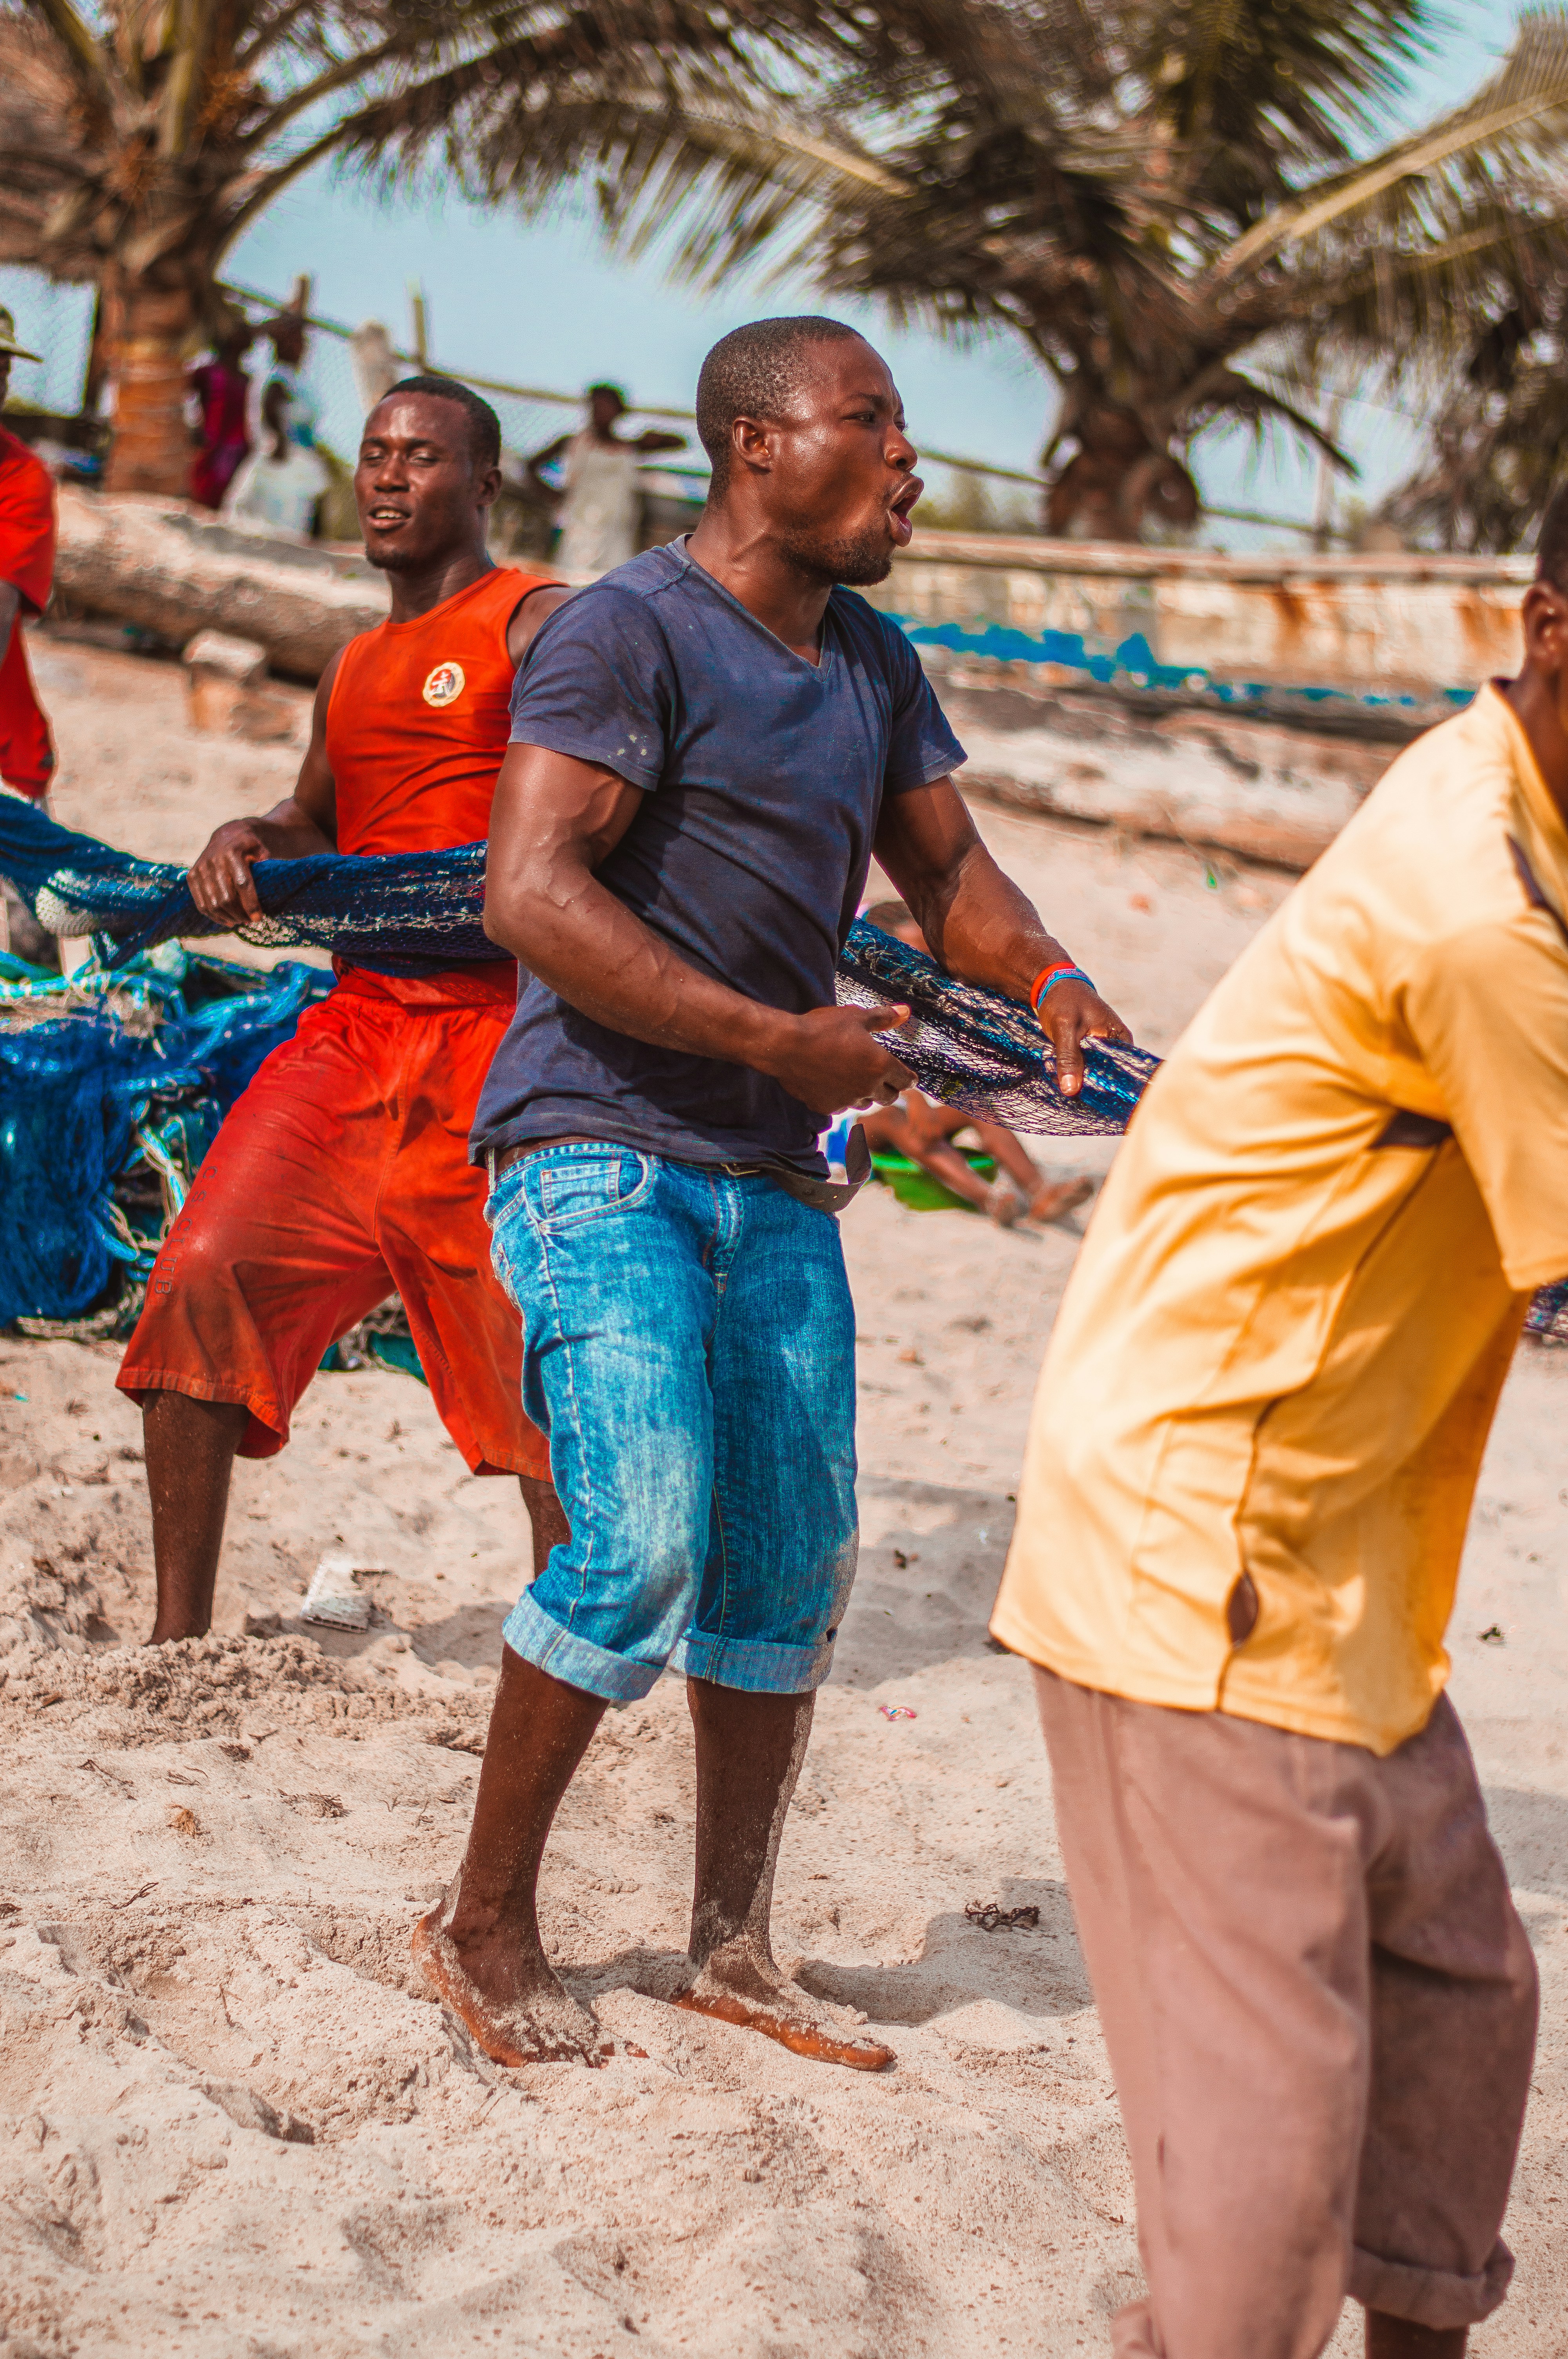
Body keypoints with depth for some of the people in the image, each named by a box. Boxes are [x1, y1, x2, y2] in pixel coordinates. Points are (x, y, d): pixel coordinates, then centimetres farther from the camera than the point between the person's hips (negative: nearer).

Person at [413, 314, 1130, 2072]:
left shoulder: (874, 665, 17)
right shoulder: (632, 634, -10)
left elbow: (944, 867, 25)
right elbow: (531, 893, -19)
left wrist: (1046, 977, 1)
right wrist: (781, 1039, -21)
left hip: (773, 1180, 8)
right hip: (600, 1151, -8)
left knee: (793, 1568, 6)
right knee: (639, 1546, -17)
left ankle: (731, 1954, 19)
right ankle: (482, 1922, 1)